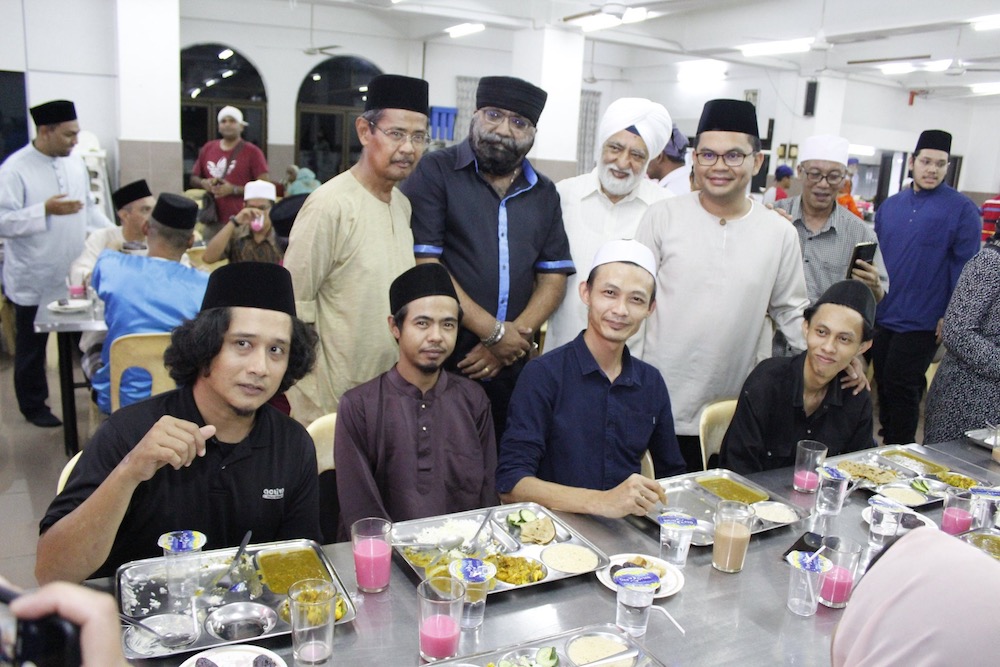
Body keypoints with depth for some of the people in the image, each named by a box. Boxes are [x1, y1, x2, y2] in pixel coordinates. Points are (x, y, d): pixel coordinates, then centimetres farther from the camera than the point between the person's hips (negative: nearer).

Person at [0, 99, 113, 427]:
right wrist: (46, 210, -28)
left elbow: (89, 208, 14)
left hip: (75, 275, 5)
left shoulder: (76, 165, 6)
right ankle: (33, 406, 27)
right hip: (34, 280, -5)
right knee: (32, 348, 11)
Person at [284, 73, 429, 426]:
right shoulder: (330, 205, -16)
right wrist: (315, 395, -13)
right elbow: (294, 304, -14)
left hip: (392, 385, 7)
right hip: (334, 396, -6)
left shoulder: (404, 204, 5)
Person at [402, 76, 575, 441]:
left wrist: (509, 343, -7)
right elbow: (423, 265, -12)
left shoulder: (544, 194, 12)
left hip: (510, 367, 5)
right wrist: (494, 332, -11)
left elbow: (553, 278, 8)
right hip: (438, 361, -4)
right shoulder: (435, 172, -3)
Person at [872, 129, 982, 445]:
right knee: (883, 385, 14)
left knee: (900, 388, -1)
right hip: (881, 315, 5)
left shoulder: (962, 209, -6)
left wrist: (950, 316, -12)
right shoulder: (890, 205, 9)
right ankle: (884, 448, 29)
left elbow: (966, 267, -8)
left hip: (921, 322, -5)